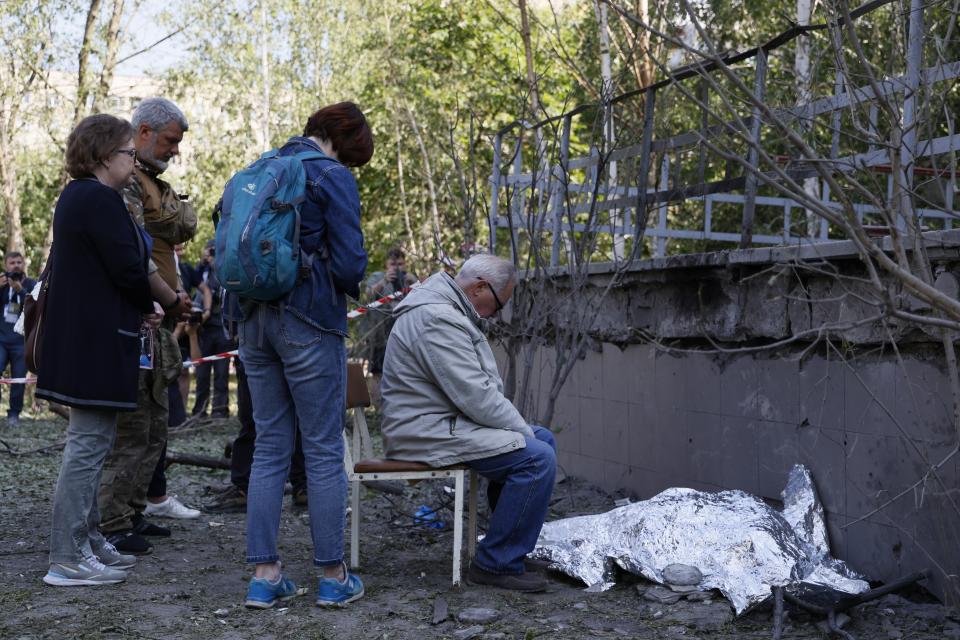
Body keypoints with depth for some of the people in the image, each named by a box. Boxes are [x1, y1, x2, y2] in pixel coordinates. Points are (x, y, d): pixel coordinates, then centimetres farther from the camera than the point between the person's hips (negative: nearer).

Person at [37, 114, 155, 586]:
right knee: (88, 443, -6)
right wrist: (149, 306, -1)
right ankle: (68, 559, -1)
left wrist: (139, 307, 7)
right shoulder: (99, 199, -16)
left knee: (90, 441, 16)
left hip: (81, 337, 11)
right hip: (98, 340, -11)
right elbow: (126, 269, -20)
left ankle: (86, 540, 25)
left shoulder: (76, 196, 17)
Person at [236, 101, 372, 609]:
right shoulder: (334, 177, -7)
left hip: (254, 317, 6)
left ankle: (264, 575, 11)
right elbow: (349, 262, -13)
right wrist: (350, 286, 8)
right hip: (309, 320, -6)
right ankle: (333, 576, 8)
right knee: (324, 449, 2)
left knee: (270, 446, 10)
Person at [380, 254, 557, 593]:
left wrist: (523, 427, 8)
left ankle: (514, 538, 19)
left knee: (544, 440, 13)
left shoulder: (449, 311, 16)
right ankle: (497, 565, -12)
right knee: (536, 458, -21)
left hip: (444, 421, 11)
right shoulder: (438, 319, -21)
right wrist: (523, 429, -11)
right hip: (428, 432, -11)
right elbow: (476, 397, -24)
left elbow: (483, 386, 19)